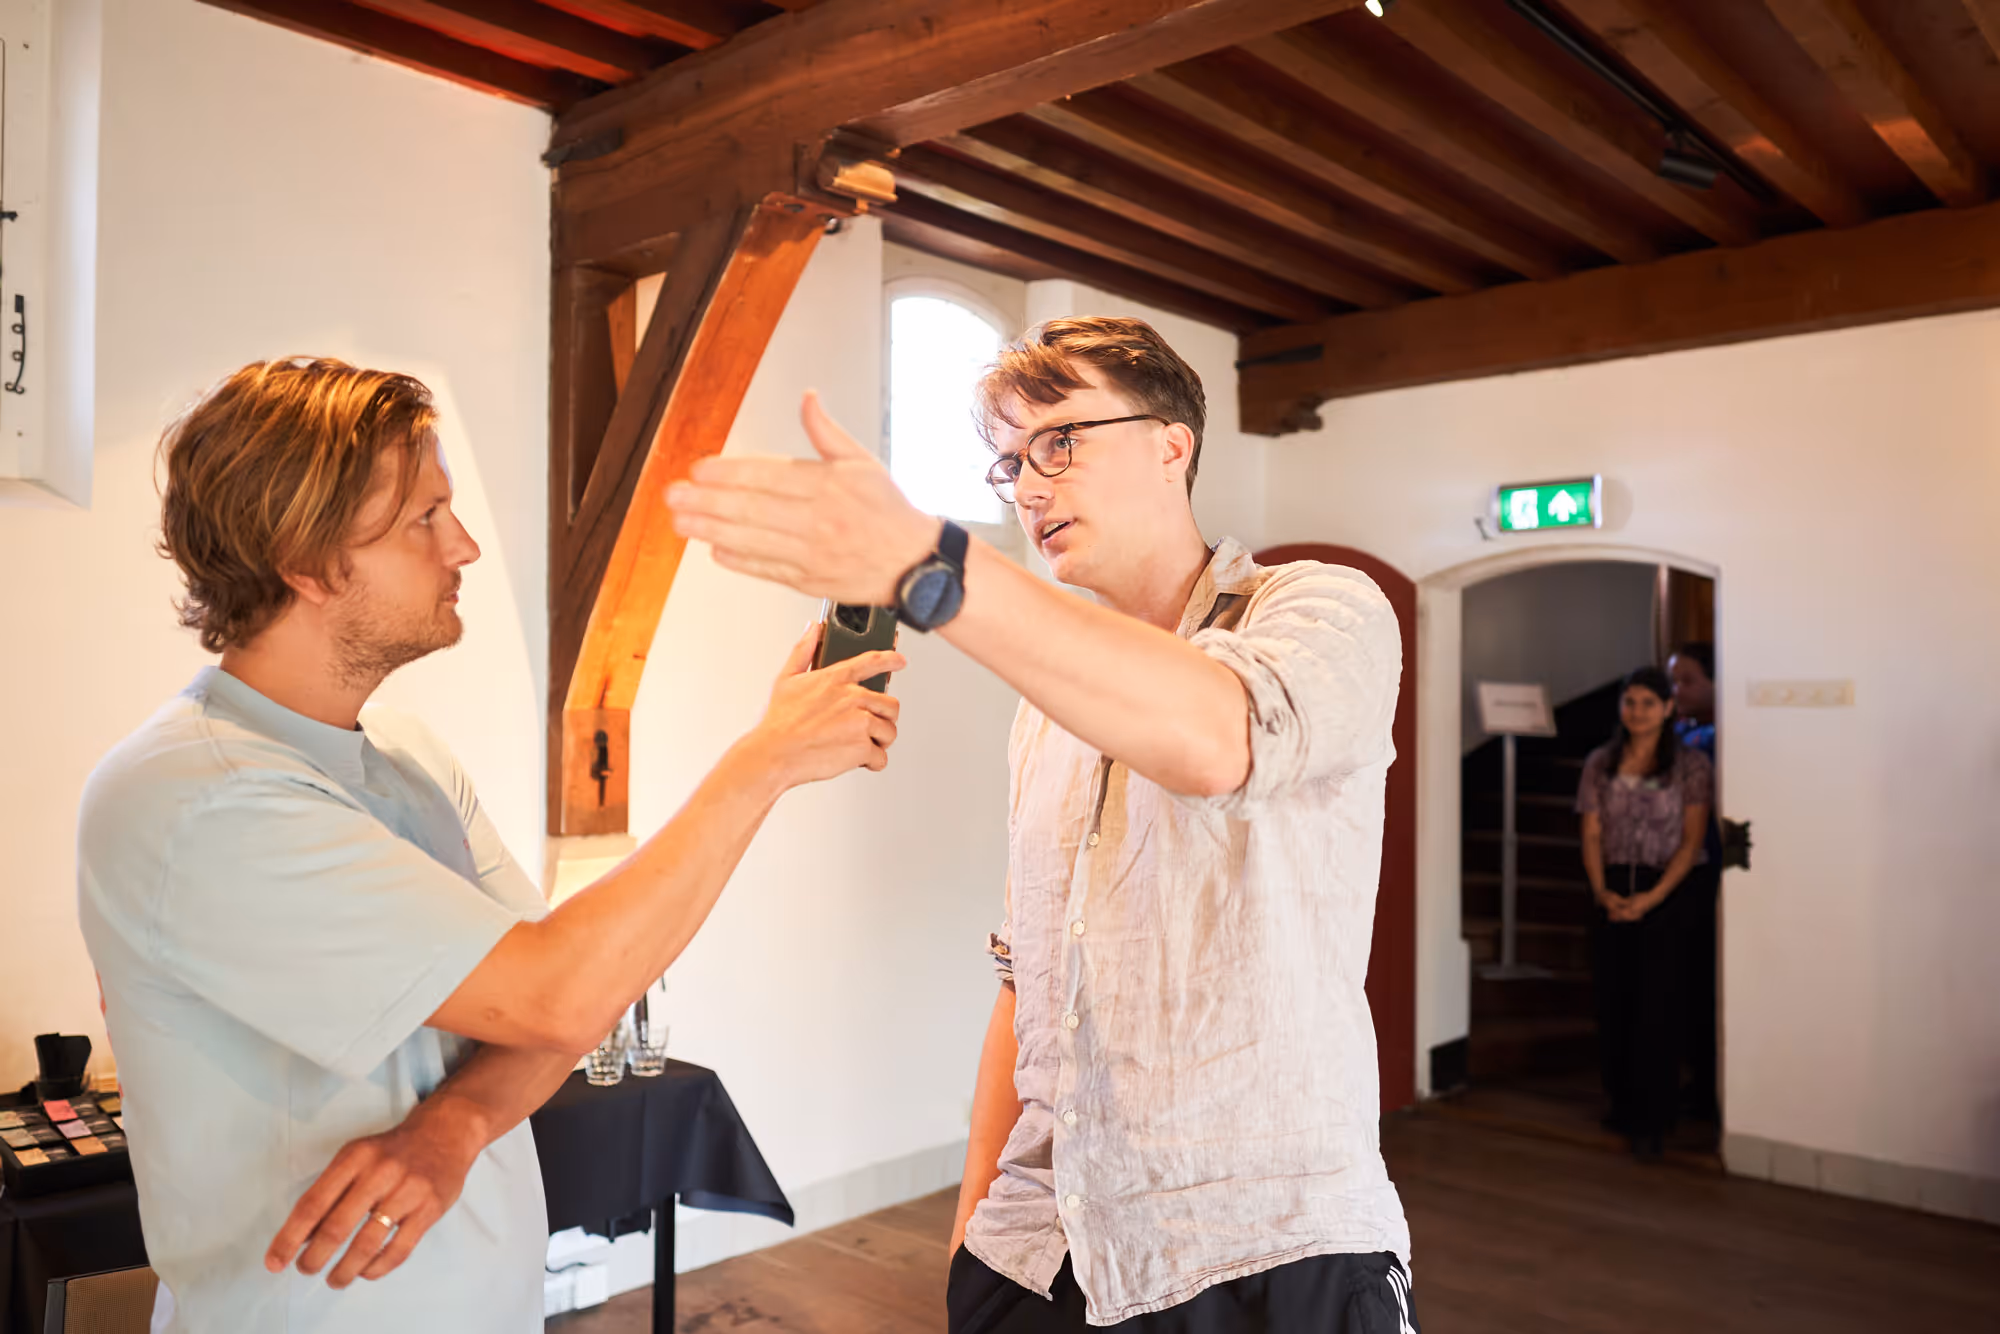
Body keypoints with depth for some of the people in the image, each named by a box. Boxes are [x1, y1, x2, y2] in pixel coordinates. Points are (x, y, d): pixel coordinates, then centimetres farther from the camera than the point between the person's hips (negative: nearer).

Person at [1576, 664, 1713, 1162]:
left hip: (1665, 895, -3)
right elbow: (1591, 835, 5)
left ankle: (1651, 1121, 3)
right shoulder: (1600, 763, 8)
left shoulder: (1690, 764, -1)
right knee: (1612, 1003, 6)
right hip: (1612, 896, 3)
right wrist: (1602, 890, -10)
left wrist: (1651, 898, -15)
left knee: (1656, 1006, -5)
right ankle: (1622, 1105, 22)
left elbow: (1691, 841, -6)